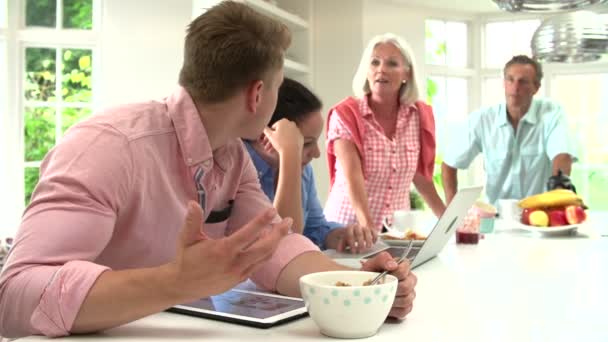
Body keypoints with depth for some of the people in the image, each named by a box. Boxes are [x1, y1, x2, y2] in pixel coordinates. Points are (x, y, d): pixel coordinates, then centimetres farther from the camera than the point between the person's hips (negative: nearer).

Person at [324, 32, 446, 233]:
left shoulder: (419, 116, 2)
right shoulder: (345, 115, -9)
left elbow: (420, 176, 11)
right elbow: (353, 177, -20)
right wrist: (368, 226, -32)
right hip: (349, 226, -3)